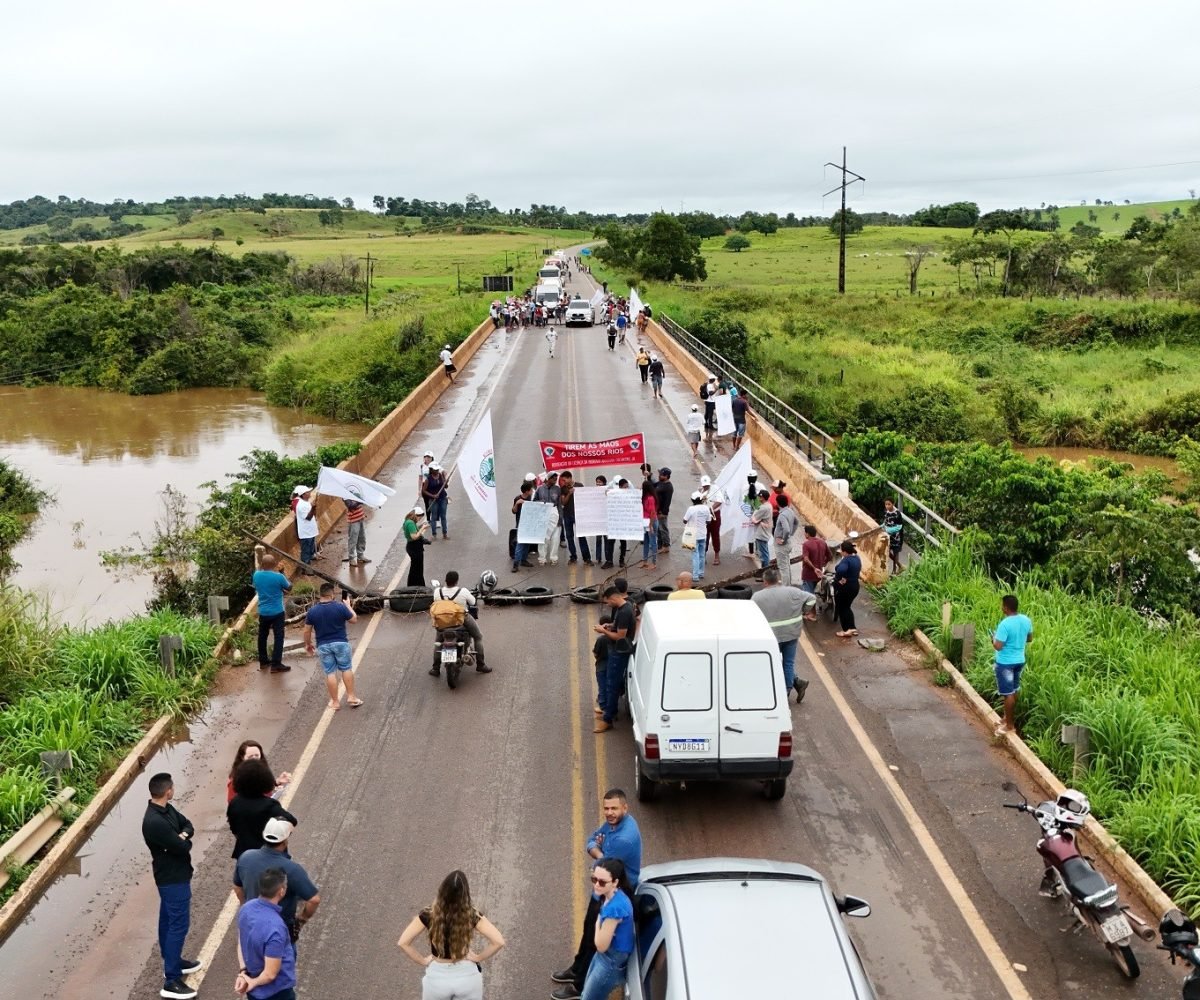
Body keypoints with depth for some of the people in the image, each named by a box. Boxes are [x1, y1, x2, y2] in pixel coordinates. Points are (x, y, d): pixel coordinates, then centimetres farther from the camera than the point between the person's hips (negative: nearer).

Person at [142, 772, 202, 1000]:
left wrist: (183, 835, -15)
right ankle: (171, 981, 0)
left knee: (168, 920, 22)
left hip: (170, 875, 10)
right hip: (173, 879, -10)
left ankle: (172, 962, 39)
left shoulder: (166, 809, 0)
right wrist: (185, 840, -4)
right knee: (179, 925, -5)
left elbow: (187, 825, 7)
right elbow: (183, 848, -27)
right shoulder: (155, 823, -31)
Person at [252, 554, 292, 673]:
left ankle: (263, 661, 29)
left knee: (262, 636, 19)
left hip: (263, 612, 5)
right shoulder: (278, 577, -18)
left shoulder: (257, 575, -4)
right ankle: (276, 664, -2)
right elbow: (289, 587, -1)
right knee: (278, 637, 1)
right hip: (277, 612, -5)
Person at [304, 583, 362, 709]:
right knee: (347, 669, 13)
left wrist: (308, 644, 16)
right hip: (341, 643, -1)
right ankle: (351, 697, 12)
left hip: (323, 646, 1)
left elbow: (307, 630, 0)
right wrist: (348, 605, 16)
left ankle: (335, 702, 11)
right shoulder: (340, 607, -12)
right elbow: (354, 619, 2)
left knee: (330, 673, 7)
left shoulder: (312, 611, -7)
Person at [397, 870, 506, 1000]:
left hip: (437, 977, 0)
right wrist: (479, 957, -6)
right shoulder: (472, 915, -16)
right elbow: (499, 941, -20)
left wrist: (423, 960, -4)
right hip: (467, 976, 0)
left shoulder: (428, 915, -15)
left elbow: (403, 942, -16)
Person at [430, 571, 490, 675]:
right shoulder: (463, 592, -25)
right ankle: (480, 665, 20)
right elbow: (474, 603, -9)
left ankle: (435, 669, 23)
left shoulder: (437, 591, -17)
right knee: (478, 637, 20)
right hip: (463, 619, -2)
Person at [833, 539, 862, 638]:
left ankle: (847, 630, 8)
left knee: (841, 608, 7)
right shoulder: (857, 558, 4)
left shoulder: (846, 560, -26)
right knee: (847, 607, 22)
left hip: (844, 588, -9)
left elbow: (841, 570, -46)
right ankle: (852, 628, 20)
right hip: (854, 586, 9)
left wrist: (839, 579, -29)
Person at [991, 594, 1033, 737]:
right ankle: (1009, 717, 36)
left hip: (1005, 663, -7)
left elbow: (998, 646, -24)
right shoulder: (1026, 620, -3)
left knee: (1008, 694, 3)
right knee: (1014, 691, 21)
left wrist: (993, 639, -4)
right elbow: (1030, 639, 12)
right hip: (1020, 661, 8)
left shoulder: (1005, 624, -25)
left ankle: (1010, 725, 11)